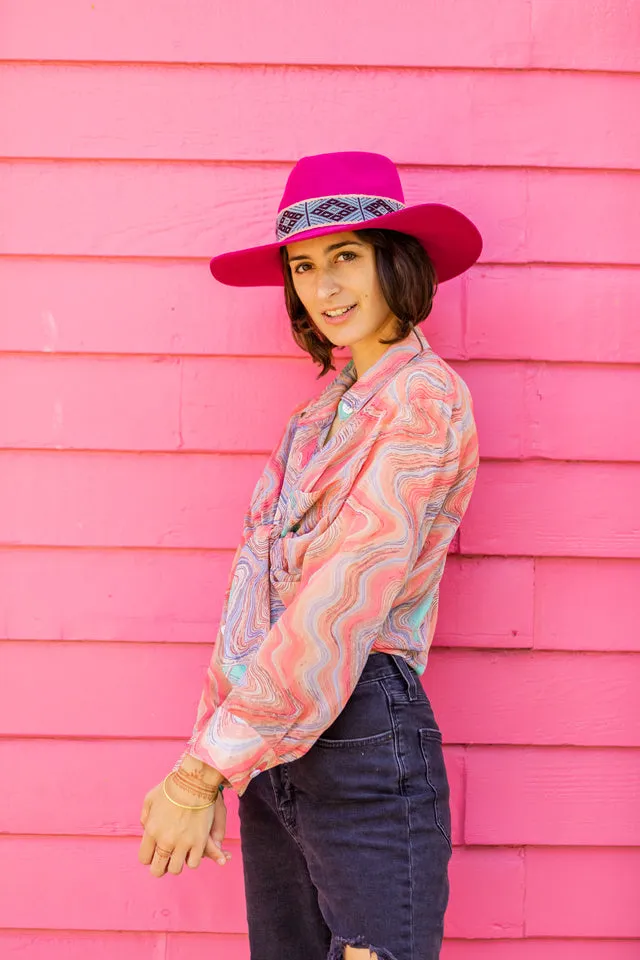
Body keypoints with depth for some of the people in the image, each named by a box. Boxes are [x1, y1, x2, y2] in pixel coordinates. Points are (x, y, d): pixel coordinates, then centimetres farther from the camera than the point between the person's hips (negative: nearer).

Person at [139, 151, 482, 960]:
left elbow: (344, 599, -18)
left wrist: (203, 769, -16)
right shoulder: (326, 406, 13)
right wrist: (210, 757, 8)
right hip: (273, 742, 7)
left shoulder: (424, 399, -12)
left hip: (362, 738, -7)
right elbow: (257, 588, 11)